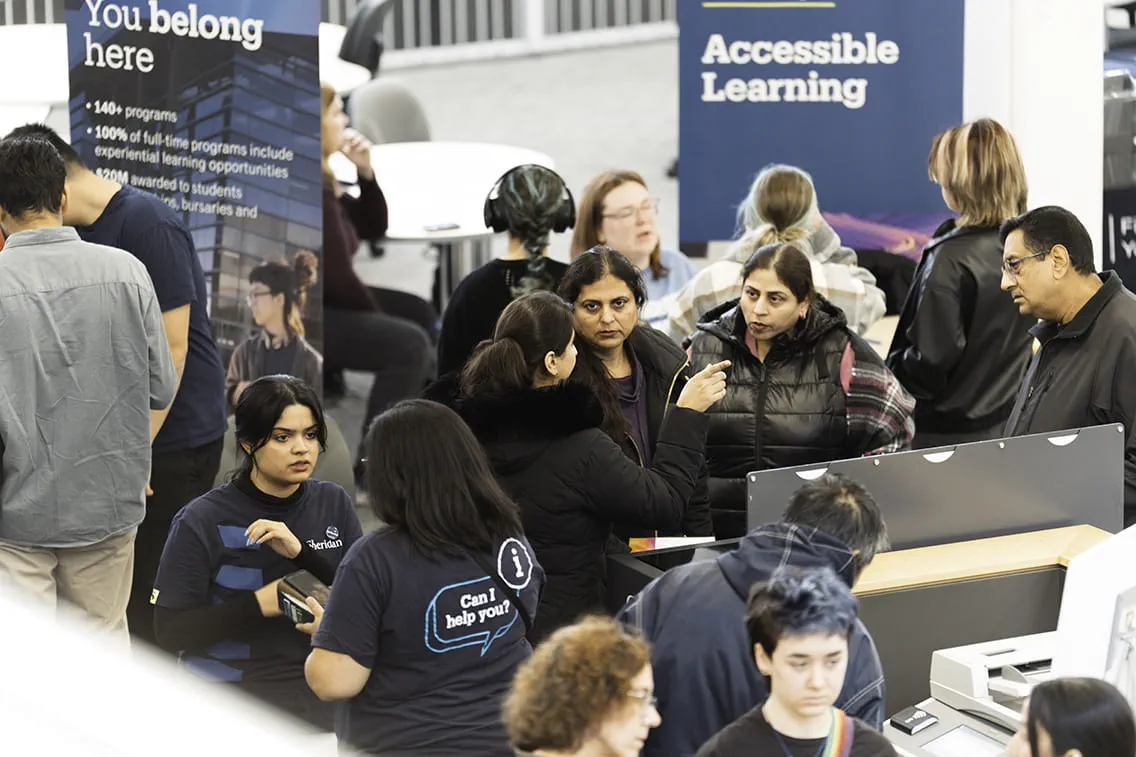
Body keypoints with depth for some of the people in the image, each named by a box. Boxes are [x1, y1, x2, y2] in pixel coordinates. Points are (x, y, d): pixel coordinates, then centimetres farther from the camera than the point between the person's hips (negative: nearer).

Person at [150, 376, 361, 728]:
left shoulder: (334, 504, 9)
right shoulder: (203, 521, -2)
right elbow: (169, 631, -5)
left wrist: (300, 552, -13)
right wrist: (259, 604, -15)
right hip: (232, 686, -3)